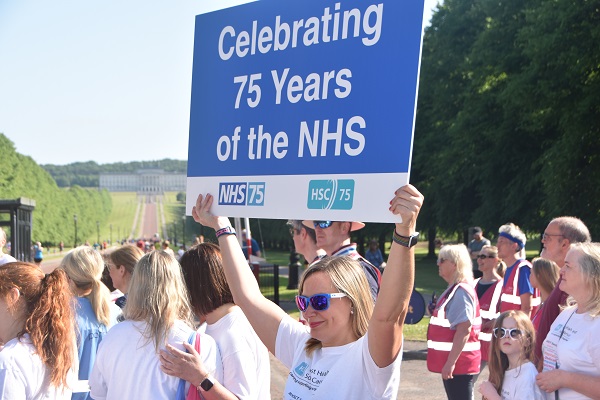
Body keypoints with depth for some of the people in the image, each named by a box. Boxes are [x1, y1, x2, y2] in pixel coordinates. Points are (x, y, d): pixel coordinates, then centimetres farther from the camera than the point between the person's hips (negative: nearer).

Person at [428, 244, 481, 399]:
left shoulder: (461, 291, -18)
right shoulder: (454, 289, 13)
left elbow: (464, 330, -25)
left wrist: (451, 362, -25)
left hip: (459, 364, -10)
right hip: (453, 362, 10)